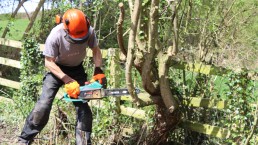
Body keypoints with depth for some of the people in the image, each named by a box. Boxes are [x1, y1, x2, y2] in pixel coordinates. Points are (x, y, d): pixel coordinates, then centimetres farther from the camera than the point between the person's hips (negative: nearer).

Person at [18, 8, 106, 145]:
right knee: (43, 104, -14)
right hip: (57, 69, -3)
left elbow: (96, 50, -5)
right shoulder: (55, 35, -34)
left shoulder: (89, 31, -25)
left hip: (77, 69, 3)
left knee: (83, 106, -3)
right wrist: (67, 81, -30)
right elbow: (49, 62, -24)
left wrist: (98, 70, -19)